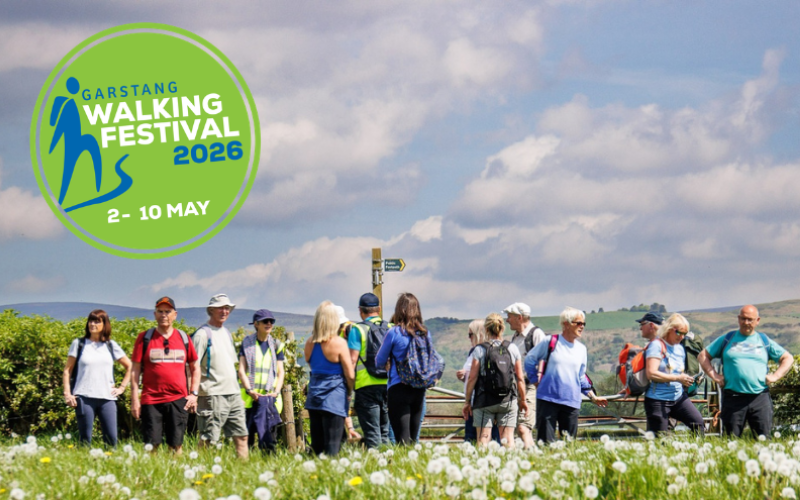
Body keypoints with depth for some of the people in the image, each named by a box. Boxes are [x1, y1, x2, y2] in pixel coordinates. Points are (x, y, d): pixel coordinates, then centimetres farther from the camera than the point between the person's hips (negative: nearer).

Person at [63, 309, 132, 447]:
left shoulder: (111, 345, 12)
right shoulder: (79, 344, 8)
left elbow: (129, 366, 20)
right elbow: (68, 370, 8)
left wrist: (122, 387, 10)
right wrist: (67, 393, -2)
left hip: (107, 398, 2)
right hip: (84, 398, -2)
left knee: (111, 438, -5)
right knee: (85, 439, -2)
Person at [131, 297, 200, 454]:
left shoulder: (183, 338, 11)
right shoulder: (144, 338, 4)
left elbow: (195, 367, 19)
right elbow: (135, 370, 4)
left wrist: (194, 393, 7)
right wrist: (134, 399, -3)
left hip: (178, 400, 2)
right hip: (151, 400, -1)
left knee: (176, 445, 2)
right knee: (151, 445, -3)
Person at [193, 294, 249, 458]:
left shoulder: (227, 333, 18)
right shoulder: (203, 334, -6)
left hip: (233, 395, 8)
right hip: (213, 395, -8)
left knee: (242, 436, 6)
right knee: (208, 440, -8)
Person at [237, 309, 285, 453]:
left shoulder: (276, 345, 12)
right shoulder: (247, 343, 6)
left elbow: (280, 372, 11)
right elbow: (241, 370, 1)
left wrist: (276, 392, -5)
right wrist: (250, 390, -12)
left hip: (270, 397, 2)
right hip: (250, 397, -2)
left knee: (268, 435, -4)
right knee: (247, 435, -3)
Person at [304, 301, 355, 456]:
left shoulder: (309, 343, 3)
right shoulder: (339, 343, -12)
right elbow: (350, 374, -9)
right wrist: (349, 392, 7)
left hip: (314, 395, 5)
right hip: (335, 397, -5)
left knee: (316, 445, 11)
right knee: (332, 447, -4)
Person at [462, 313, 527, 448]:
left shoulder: (480, 350, -5)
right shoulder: (513, 348, 2)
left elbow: (472, 378, -5)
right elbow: (520, 378, 5)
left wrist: (467, 401, 4)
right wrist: (522, 399, 18)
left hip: (484, 400, -2)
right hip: (508, 401, 2)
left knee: (483, 438, -2)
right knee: (508, 437, 6)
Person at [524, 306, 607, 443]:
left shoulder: (581, 349, 14)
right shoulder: (550, 342, 0)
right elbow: (529, 359, 9)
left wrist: (593, 396, 16)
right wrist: (536, 380, 3)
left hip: (571, 402, 4)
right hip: (548, 399, -4)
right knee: (545, 441, -8)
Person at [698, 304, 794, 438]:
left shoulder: (765, 341, 15)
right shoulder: (727, 339, 13)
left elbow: (788, 358, 21)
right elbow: (703, 356, 16)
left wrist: (775, 376, 5)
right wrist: (714, 376, 3)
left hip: (760, 397, 1)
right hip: (733, 397, -1)